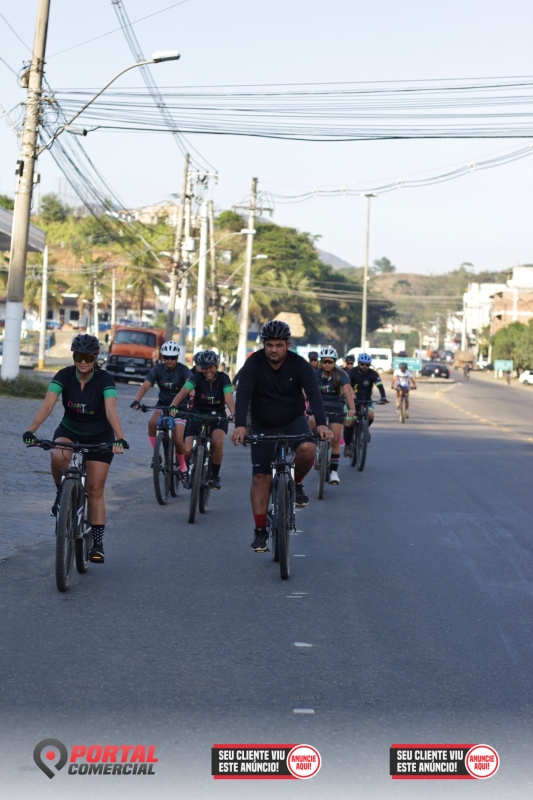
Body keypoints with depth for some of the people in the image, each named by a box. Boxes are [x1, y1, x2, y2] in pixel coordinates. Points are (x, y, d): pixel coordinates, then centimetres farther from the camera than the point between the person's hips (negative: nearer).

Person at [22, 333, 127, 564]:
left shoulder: (104, 379, -22)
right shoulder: (64, 376, -17)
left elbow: (111, 411, -35)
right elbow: (48, 405, -29)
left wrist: (120, 438, -52)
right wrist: (31, 430, -45)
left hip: (99, 435, -1)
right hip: (69, 430, 1)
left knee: (95, 489, -5)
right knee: (58, 456, -34)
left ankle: (97, 542, 2)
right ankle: (62, 492, -6)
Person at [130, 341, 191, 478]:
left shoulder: (183, 370, -14)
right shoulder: (158, 369, -9)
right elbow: (145, 386, -20)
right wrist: (136, 401, -38)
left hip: (179, 407, -2)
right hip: (162, 405, 2)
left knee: (178, 441, -13)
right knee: (152, 423, -30)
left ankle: (182, 465, 16)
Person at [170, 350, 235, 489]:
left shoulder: (223, 378, -12)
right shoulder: (197, 377, -13)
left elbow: (228, 397, -27)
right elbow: (183, 391, -28)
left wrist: (233, 414, -47)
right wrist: (173, 406, -47)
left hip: (218, 418, -1)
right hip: (198, 416, 1)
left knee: (218, 442, -31)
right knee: (188, 450, -17)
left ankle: (215, 475, -9)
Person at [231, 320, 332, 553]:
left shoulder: (299, 365, -17)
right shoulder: (254, 363, -18)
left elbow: (313, 393, -28)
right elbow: (243, 394, -29)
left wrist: (321, 423, -45)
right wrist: (240, 425, -45)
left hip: (294, 421, 0)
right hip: (263, 426, 0)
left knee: (307, 449, -31)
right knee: (261, 477, -3)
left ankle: (297, 483, -1)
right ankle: (260, 531, 5)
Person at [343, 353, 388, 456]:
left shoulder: (372, 374, -13)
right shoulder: (352, 372, -17)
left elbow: (380, 385, -27)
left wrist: (383, 397, -45)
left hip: (366, 401, 1)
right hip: (353, 400, -1)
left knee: (370, 416, -25)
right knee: (350, 422, -12)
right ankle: (347, 445, 3)